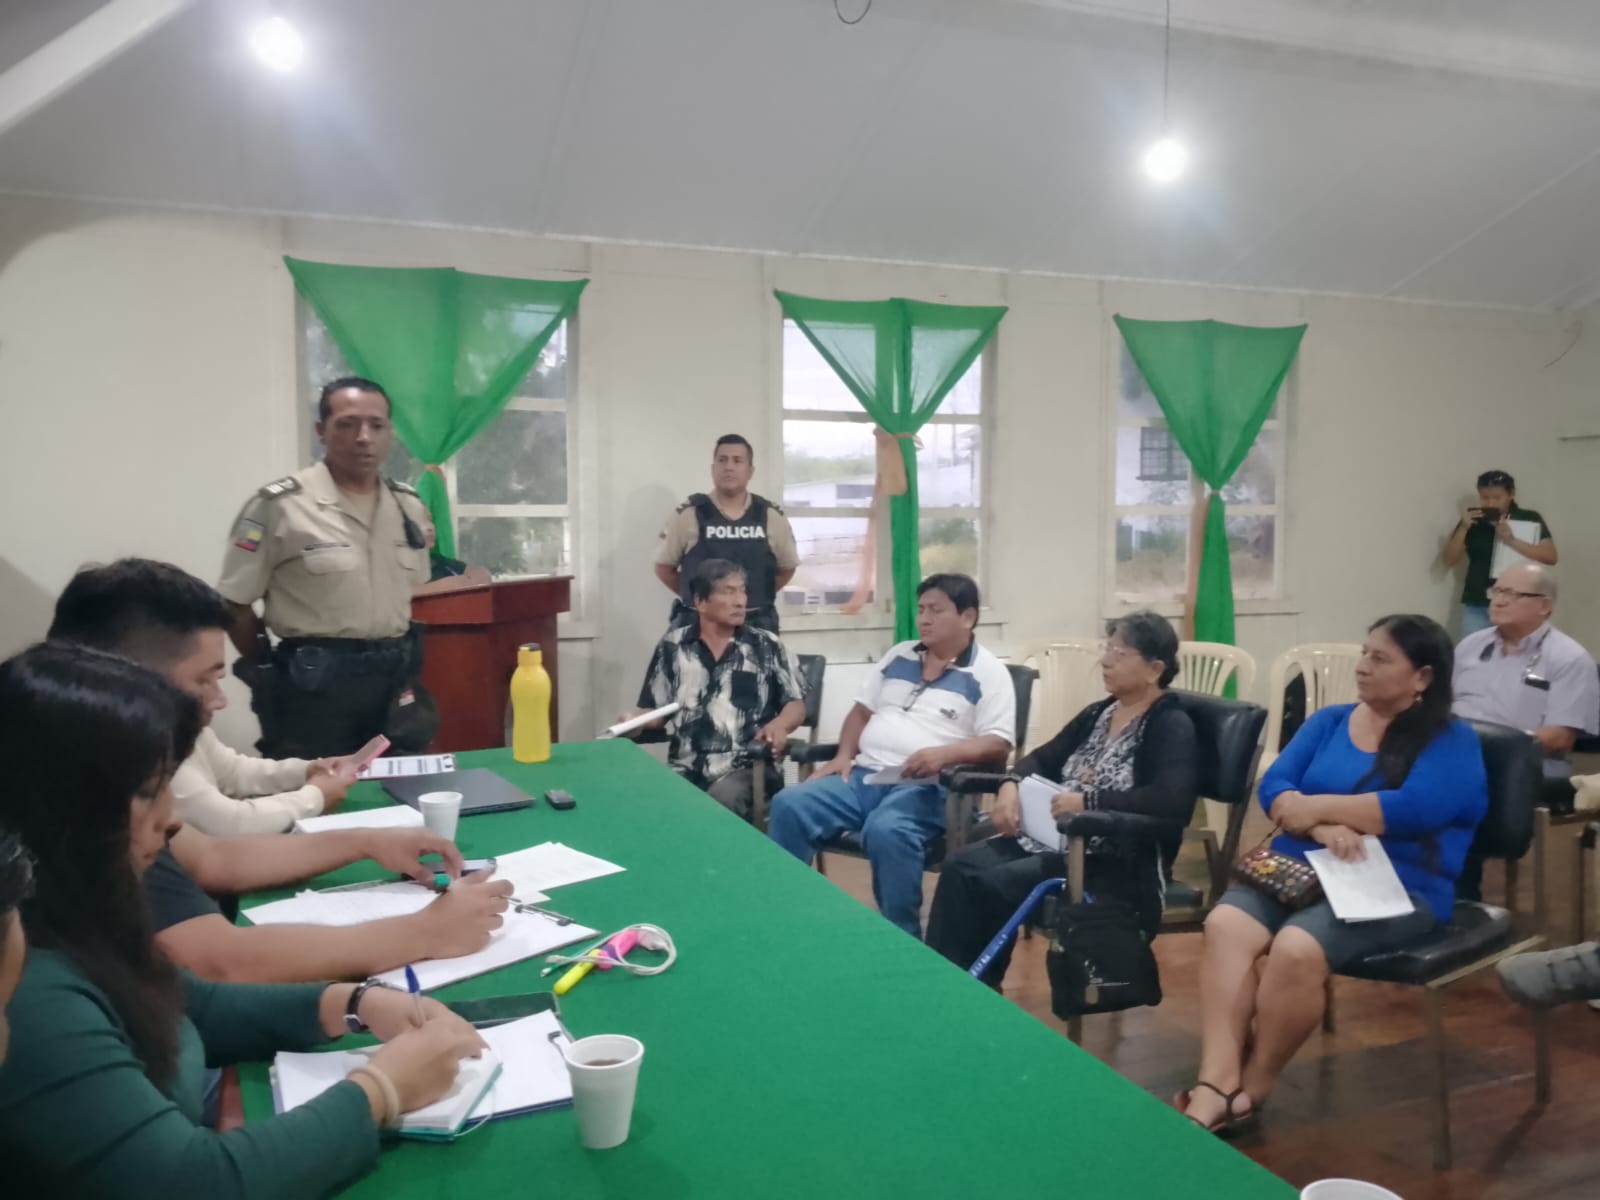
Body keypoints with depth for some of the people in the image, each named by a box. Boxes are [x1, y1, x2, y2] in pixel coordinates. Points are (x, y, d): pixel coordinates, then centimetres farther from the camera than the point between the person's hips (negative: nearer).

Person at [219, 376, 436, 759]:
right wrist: (271, 673, 1)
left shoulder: (409, 506, 6)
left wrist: (400, 660, 13)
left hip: (396, 678, 5)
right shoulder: (280, 505, -10)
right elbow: (235, 603, -5)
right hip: (314, 684, -5)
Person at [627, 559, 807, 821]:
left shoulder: (767, 646, 10)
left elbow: (796, 703, 9)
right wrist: (634, 721, -7)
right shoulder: (672, 647, 13)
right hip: (687, 770, 2)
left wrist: (779, 725, -13)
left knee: (722, 801, -33)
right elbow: (655, 710, 15)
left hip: (748, 767, -1)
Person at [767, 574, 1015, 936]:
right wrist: (844, 755, 5)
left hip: (925, 787, -6)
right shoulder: (899, 656, 20)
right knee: (788, 806, -16)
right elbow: (862, 710, 24)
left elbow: (998, 746, -6)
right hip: (863, 775, 6)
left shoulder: (989, 673, 3)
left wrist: (945, 753, -23)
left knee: (886, 832, -37)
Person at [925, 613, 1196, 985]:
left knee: (992, 884, -25)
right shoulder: (1099, 713, 14)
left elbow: (1174, 802, -26)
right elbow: (1043, 759, 18)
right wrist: (1012, 785, -5)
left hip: (1120, 863, -8)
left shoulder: (1171, 726, -10)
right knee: (960, 867, -15)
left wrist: (1088, 801, -26)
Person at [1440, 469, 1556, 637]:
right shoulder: (1472, 520, 7)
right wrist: (1463, 528, -10)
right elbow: (1449, 560, 3)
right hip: (1476, 606, 2)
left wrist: (1512, 541, -18)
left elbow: (1551, 557, -7)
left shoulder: (1530, 519, 2)